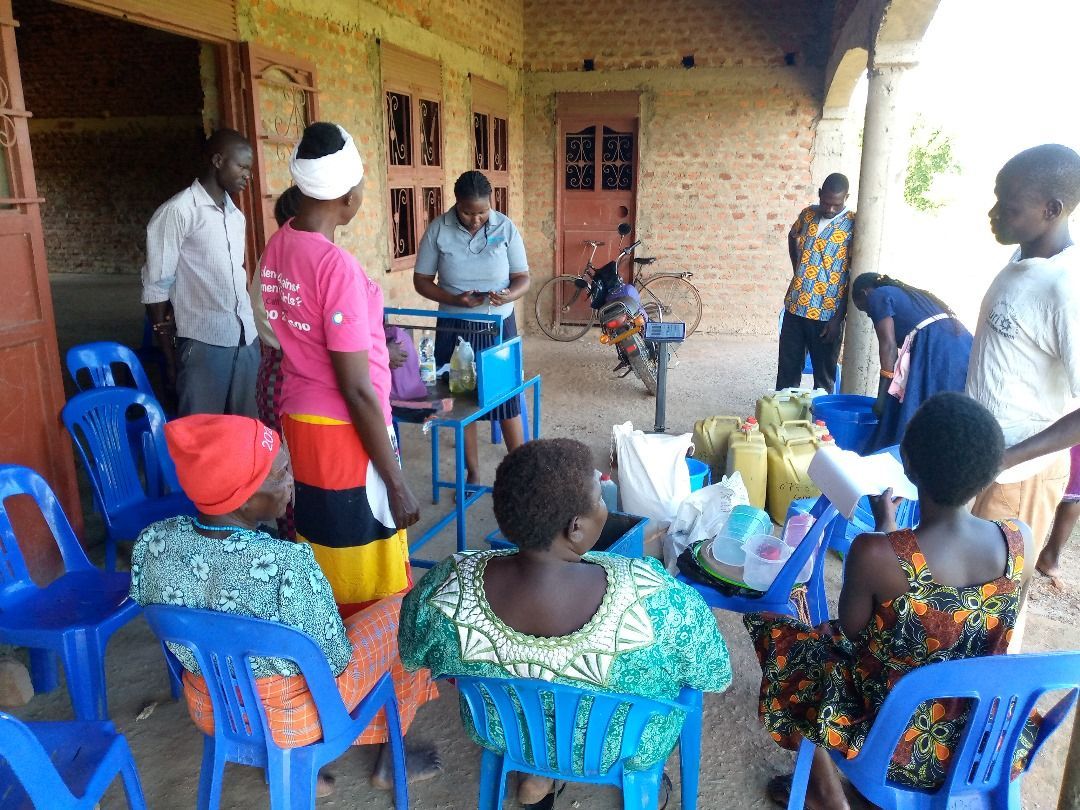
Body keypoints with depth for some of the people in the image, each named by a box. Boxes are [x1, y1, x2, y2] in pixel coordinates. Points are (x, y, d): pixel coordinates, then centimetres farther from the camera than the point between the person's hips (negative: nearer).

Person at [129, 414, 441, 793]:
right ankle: (390, 759, 30)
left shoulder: (151, 542, -17)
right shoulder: (288, 565, -34)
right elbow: (334, 660, -20)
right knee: (400, 611, 12)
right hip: (293, 718, -5)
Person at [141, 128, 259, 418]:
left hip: (246, 340, 6)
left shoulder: (236, 215, 13)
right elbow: (156, 288, -7)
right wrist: (170, 357, -6)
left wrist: (250, 329, 15)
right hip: (203, 344, -6)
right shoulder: (177, 212, -8)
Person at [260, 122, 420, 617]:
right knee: (365, 590, 8)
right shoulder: (337, 266, -22)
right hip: (342, 433, -8)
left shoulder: (277, 249, 3)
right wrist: (397, 483, -16)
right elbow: (357, 390, -22)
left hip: (297, 420, 8)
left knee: (320, 573, 22)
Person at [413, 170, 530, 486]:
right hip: (455, 330, 1)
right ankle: (473, 474, 23)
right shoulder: (438, 230, -8)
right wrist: (455, 300, -20)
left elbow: (523, 278, -3)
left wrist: (507, 296, -26)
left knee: (507, 398, 4)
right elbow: (421, 280, -3)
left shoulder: (505, 228, -7)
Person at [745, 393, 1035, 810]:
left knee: (770, 627, 16)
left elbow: (851, 628, -11)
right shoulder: (1020, 540, -18)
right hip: (978, 734, 5)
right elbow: (996, 632, 2)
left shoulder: (877, 553, -32)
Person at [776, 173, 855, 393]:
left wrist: (838, 318, -14)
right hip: (794, 308, 4)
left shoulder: (853, 225, -10)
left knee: (824, 377, 6)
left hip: (827, 314, -4)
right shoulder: (808, 214, 5)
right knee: (787, 371, 11)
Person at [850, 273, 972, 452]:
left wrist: (883, 395, -2)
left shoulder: (878, 296, 10)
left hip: (935, 352, -8)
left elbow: (888, 345, -2)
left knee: (908, 424, 0)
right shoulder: (909, 293, 34)